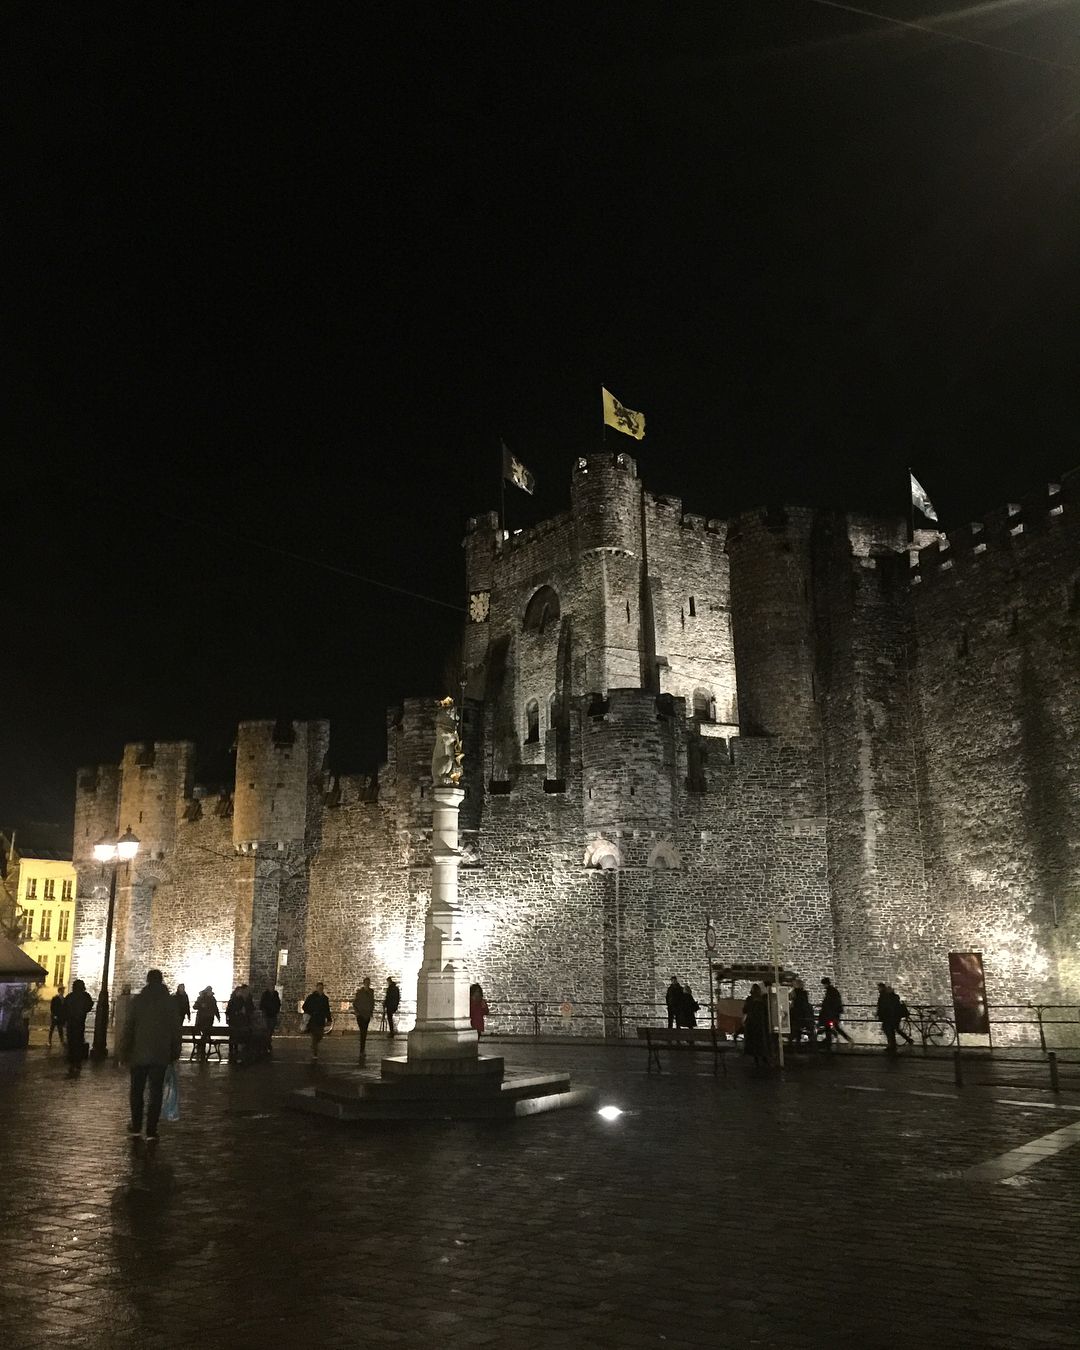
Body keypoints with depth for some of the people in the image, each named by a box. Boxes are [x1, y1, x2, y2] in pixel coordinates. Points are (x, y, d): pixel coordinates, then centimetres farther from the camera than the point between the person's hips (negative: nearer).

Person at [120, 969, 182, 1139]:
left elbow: (128, 1027, -3)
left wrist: (124, 1051, 3)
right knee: (156, 1092, 3)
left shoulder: (137, 1000, -3)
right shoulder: (170, 1002, 0)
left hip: (139, 1053, 0)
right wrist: (175, 1052, 9)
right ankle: (151, 1130, 1)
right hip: (161, 1055, 0)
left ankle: (136, 1126, 23)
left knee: (137, 1090, 15)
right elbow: (175, 1029, 2)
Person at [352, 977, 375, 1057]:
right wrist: (356, 1011, -11)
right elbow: (354, 1003, -2)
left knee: (365, 1033, 11)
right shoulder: (359, 991, -8)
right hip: (360, 1015, -5)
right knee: (363, 1032, -14)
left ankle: (362, 1051, 20)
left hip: (367, 1015, 5)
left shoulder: (371, 991, 5)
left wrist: (372, 1011, 9)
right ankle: (362, 1052, -14)